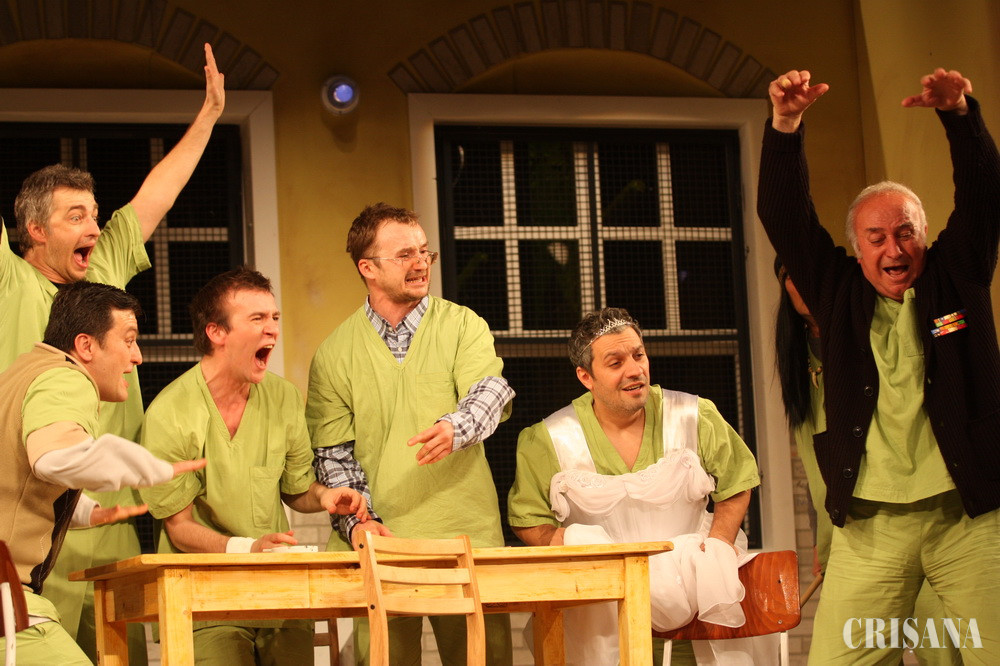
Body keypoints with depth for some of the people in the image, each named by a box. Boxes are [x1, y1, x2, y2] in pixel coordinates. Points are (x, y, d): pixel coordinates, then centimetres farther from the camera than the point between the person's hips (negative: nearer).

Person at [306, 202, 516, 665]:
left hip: (467, 538, 0)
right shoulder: (334, 354, 8)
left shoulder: (463, 326, 6)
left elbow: (490, 393, -11)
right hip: (379, 540, 0)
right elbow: (333, 453, 6)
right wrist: (357, 521, -10)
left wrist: (455, 429, -33)